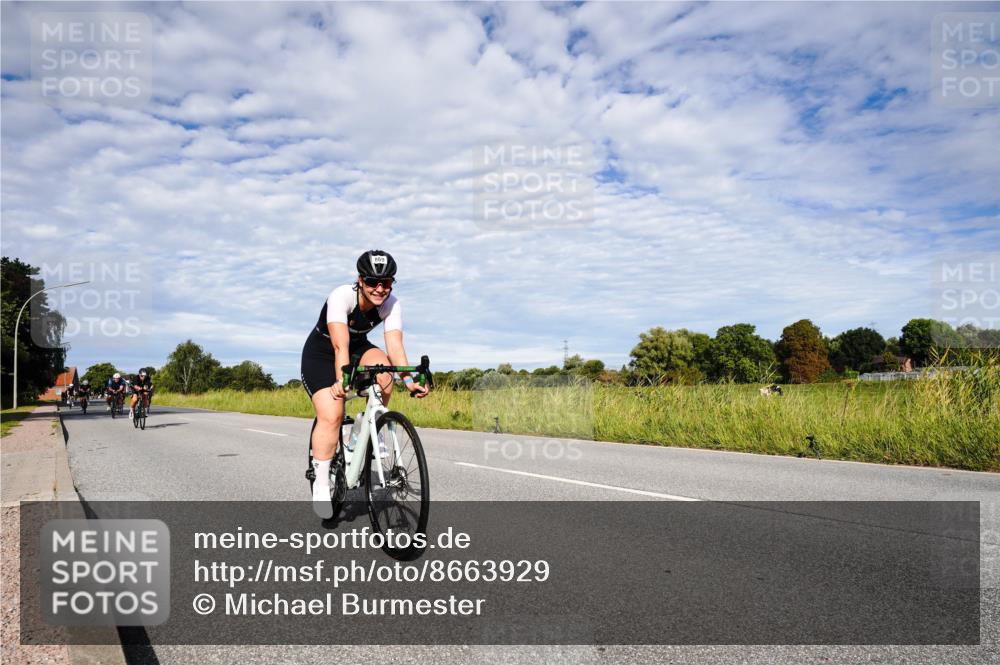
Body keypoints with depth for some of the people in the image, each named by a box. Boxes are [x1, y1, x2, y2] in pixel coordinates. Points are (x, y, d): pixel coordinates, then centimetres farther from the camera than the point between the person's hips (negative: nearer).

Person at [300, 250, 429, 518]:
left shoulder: (391, 304, -20)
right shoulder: (341, 296, -31)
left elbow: (394, 344, -30)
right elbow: (340, 345, -43)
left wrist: (408, 379, -46)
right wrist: (342, 379, -57)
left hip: (358, 349, 4)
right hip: (321, 354, -3)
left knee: (383, 371, -30)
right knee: (331, 416, -21)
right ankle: (321, 485, -5)